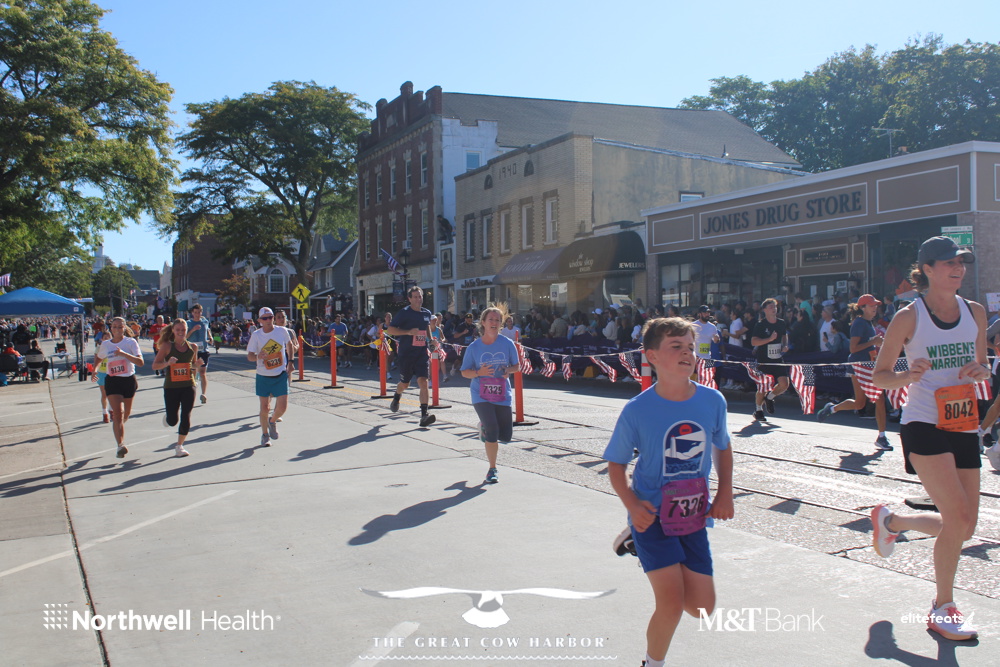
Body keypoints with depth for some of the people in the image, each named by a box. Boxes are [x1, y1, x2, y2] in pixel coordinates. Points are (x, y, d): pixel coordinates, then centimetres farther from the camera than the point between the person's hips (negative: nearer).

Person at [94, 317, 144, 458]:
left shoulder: (130, 342, -5)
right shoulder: (105, 344, 4)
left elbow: (141, 362, -17)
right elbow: (98, 358, 25)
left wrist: (123, 354, -26)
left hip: (129, 380, 0)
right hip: (112, 382, 0)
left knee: (126, 413, 16)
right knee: (117, 413, -15)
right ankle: (120, 445, -20)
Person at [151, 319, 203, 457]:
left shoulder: (193, 347, 3)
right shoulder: (166, 346, -6)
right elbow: (155, 365, -6)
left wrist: (197, 364, -5)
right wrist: (167, 363, -25)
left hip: (188, 386, 2)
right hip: (171, 387, -2)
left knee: (186, 417, -4)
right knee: (172, 421, 4)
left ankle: (179, 446, 12)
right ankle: (167, 416, 42)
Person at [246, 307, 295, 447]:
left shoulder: (282, 331, -5)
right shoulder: (256, 335, -8)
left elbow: (289, 344, 15)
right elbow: (249, 355, -9)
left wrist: (290, 362, 13)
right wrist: (257, 357, -31)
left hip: (281, 375, 1)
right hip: (263, 377, 0)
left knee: (282, 407, -6)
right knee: (264, 408, 4)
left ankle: (273, 421, 28)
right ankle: (265, 435, 25)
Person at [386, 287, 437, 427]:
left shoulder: (427, 313, 8)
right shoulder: (404, 313, -7)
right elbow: (390, 330, -10)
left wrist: (431, 339, 14)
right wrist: (408, 332, -21)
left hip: (422, 353, 3)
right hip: (406, 353, -3)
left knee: (423, 381, -13)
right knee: (405, 384, 12)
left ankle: (424, 415, -15)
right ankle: (397, 396, 48)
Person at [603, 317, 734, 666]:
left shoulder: (713, 401, -7)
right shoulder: (637, 410, -16)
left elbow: (723, 448, 11)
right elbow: (616, 464, -4)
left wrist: (725, 493, -2)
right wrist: (632, 504, -20)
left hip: (693, 516, 4)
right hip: (653, 516, -4)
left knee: (702, 608, 8)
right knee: (671, 604, -12)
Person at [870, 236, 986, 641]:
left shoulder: (975, 312, 8)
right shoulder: (909, 316, -6)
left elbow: (982, 365, 19)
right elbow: (879, 376, -2)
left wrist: (981, 371, -4)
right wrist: (910, 376, -22)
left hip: (964, 426, 6)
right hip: (923, 425, -6)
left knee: (964, 526, 6)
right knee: (958, 517, -15)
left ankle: (891, 521, 34)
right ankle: (942, 608, 5)